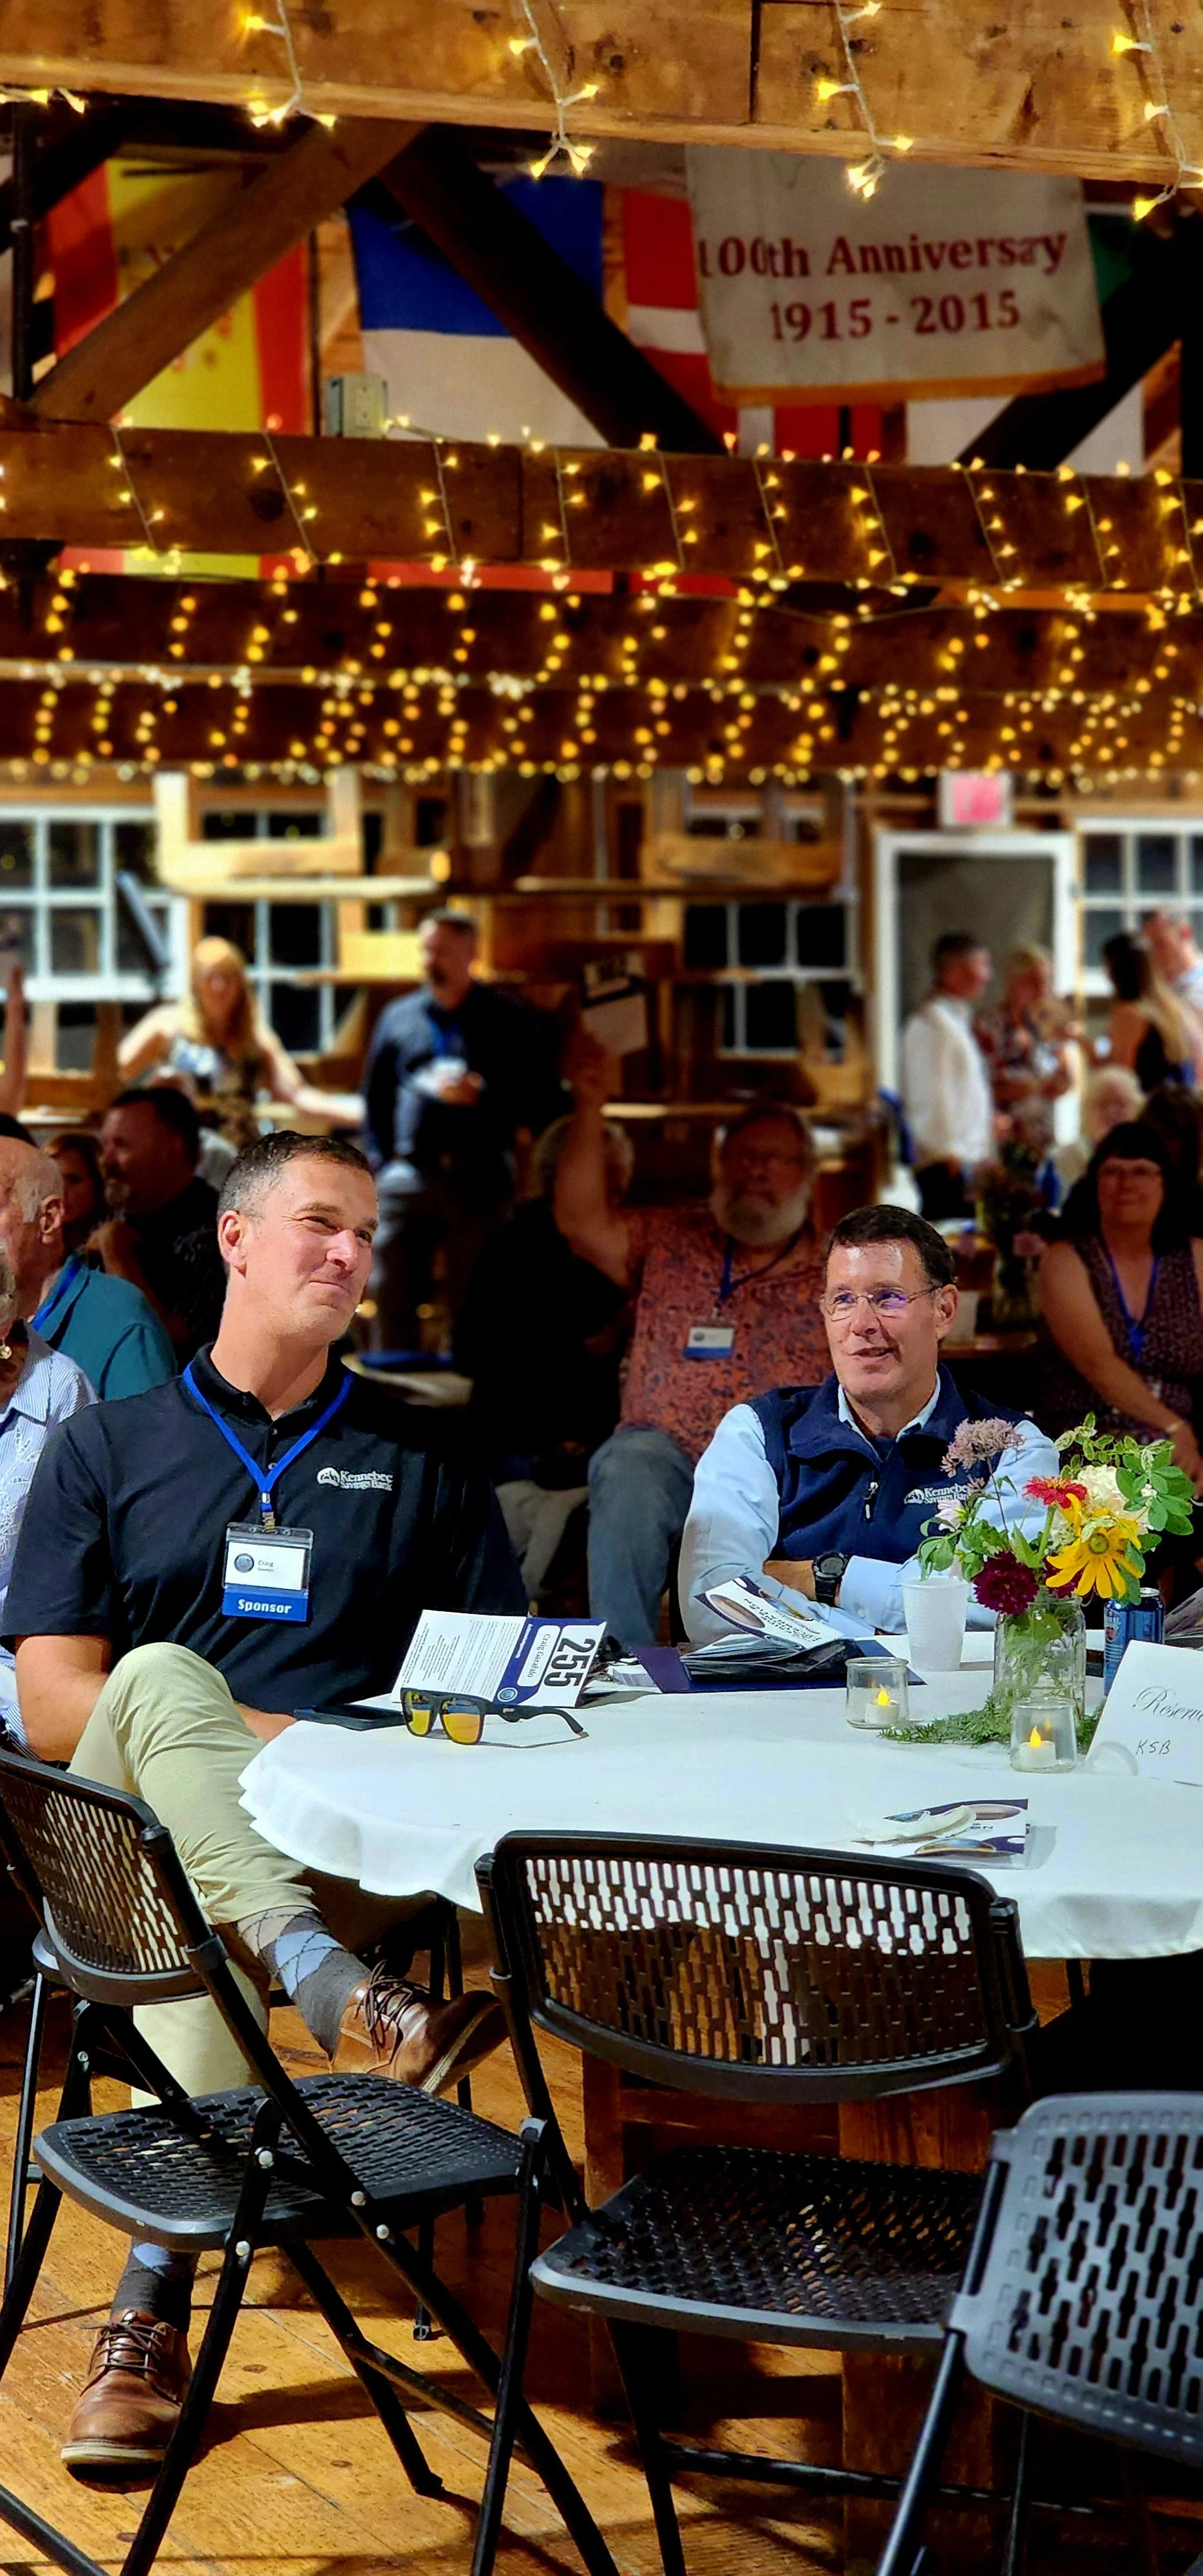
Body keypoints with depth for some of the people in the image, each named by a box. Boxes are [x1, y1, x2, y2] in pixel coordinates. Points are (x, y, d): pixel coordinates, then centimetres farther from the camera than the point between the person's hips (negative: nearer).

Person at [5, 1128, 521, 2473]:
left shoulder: (421, 1464, 22)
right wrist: (268, 1739, -8)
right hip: (134, 1820, 0)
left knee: (205, 1926, -37)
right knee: (163, 1675, -36)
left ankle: (155, 2298, -38)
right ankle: (337, 1994, -56)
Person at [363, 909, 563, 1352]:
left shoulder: (508, 1020, 6)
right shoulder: (399, 1017, 15)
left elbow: (544, 1103, 0)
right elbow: (376, 1099, 21)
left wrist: (482, 1097, -13)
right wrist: (380, 1161, 9)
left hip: (480, 1179, -3)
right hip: (408, 1177, 3)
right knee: (391, 1293, 1)